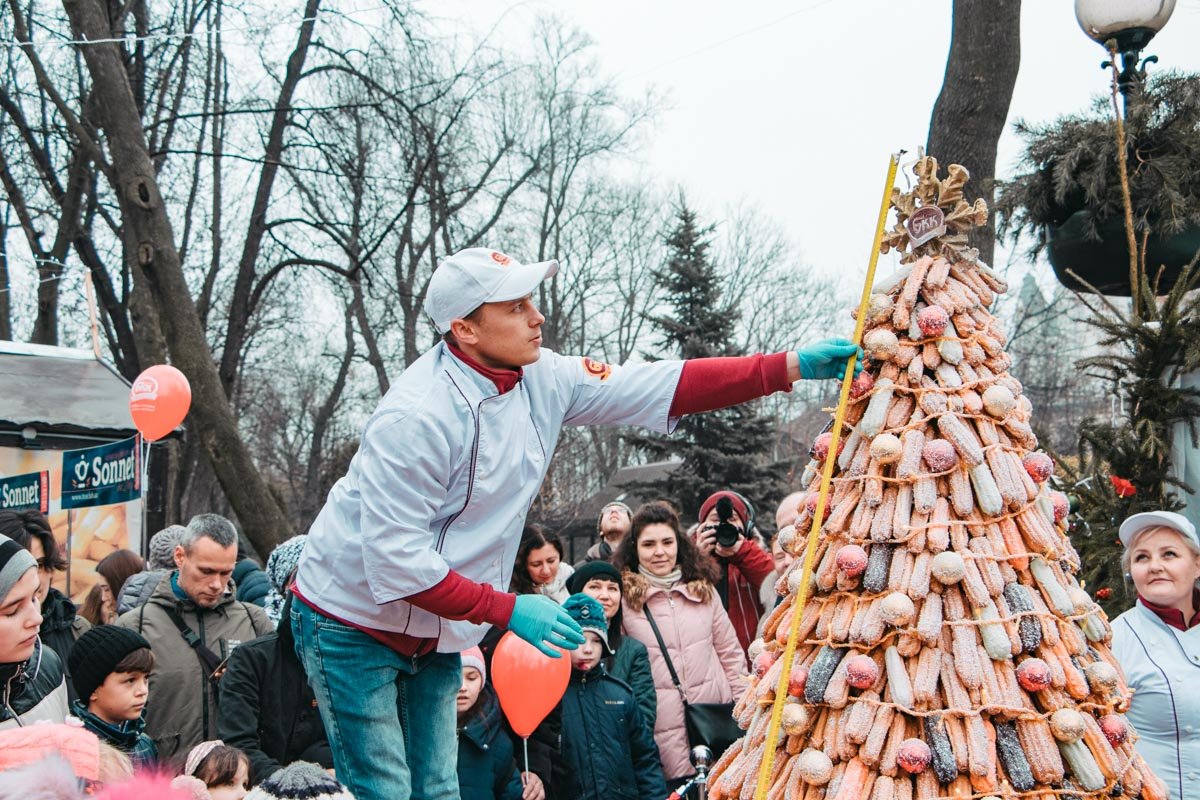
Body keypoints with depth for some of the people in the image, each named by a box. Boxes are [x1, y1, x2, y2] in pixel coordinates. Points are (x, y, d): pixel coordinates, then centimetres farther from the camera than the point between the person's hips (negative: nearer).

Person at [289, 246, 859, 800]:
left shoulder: (541, 379, -7)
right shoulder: (417, 416, -29)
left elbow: (659, 387, -7)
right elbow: (394, 558, -28)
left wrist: (790, 367, -13)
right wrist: (507, 611, -27)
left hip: (433, 633, 7)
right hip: (353, 622, -7)